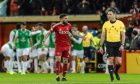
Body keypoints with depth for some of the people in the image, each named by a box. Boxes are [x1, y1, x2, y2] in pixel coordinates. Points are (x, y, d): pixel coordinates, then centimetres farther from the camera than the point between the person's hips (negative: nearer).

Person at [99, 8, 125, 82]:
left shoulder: (120, 23, -1)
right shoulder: (106, 24, 4)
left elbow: (123, 35, 0)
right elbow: (103, 36, 9)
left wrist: (122, 45, -11)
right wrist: (101, 46, 5)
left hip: (118, 44, -1)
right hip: (109, 44, 1)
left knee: (119, 62, -4)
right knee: (110, 60, -7)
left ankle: (116, 71, 26)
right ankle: (111, 76, 5)